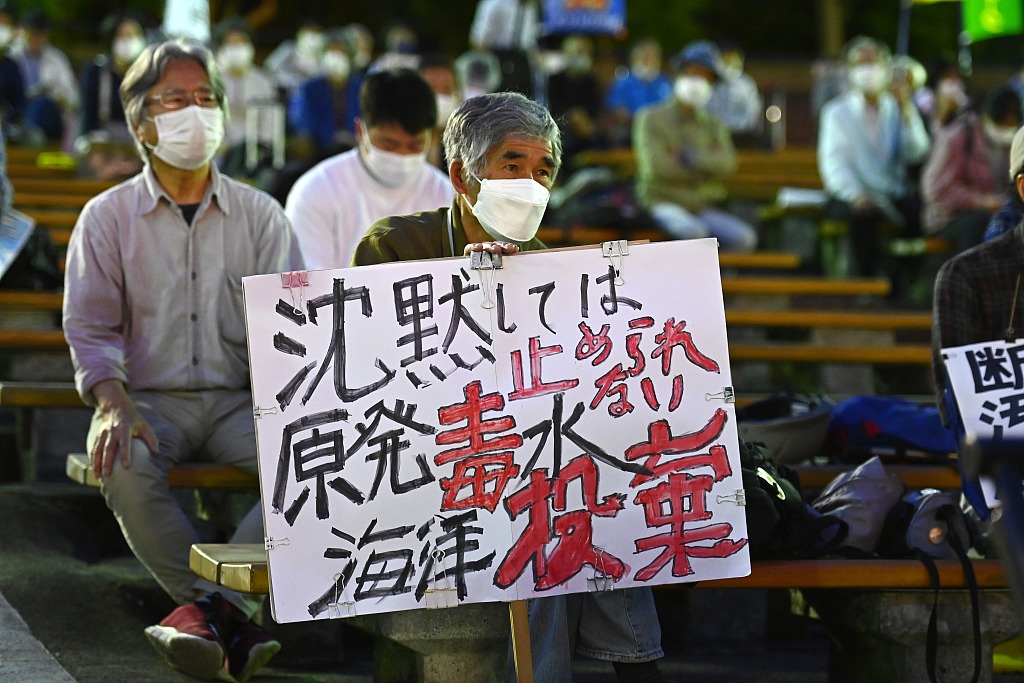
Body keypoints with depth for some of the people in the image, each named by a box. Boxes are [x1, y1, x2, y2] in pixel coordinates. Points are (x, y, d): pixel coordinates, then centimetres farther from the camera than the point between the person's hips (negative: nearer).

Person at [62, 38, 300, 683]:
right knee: (123, 465, -36)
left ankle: (210, 602, -36)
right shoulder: (107, 217, 8)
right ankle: (227, 618, -33)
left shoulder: (259, 214, 11)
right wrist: (115, 405, -19)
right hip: (150, 398, -1)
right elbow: (90, 329, 1)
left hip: (238, 398, 1)